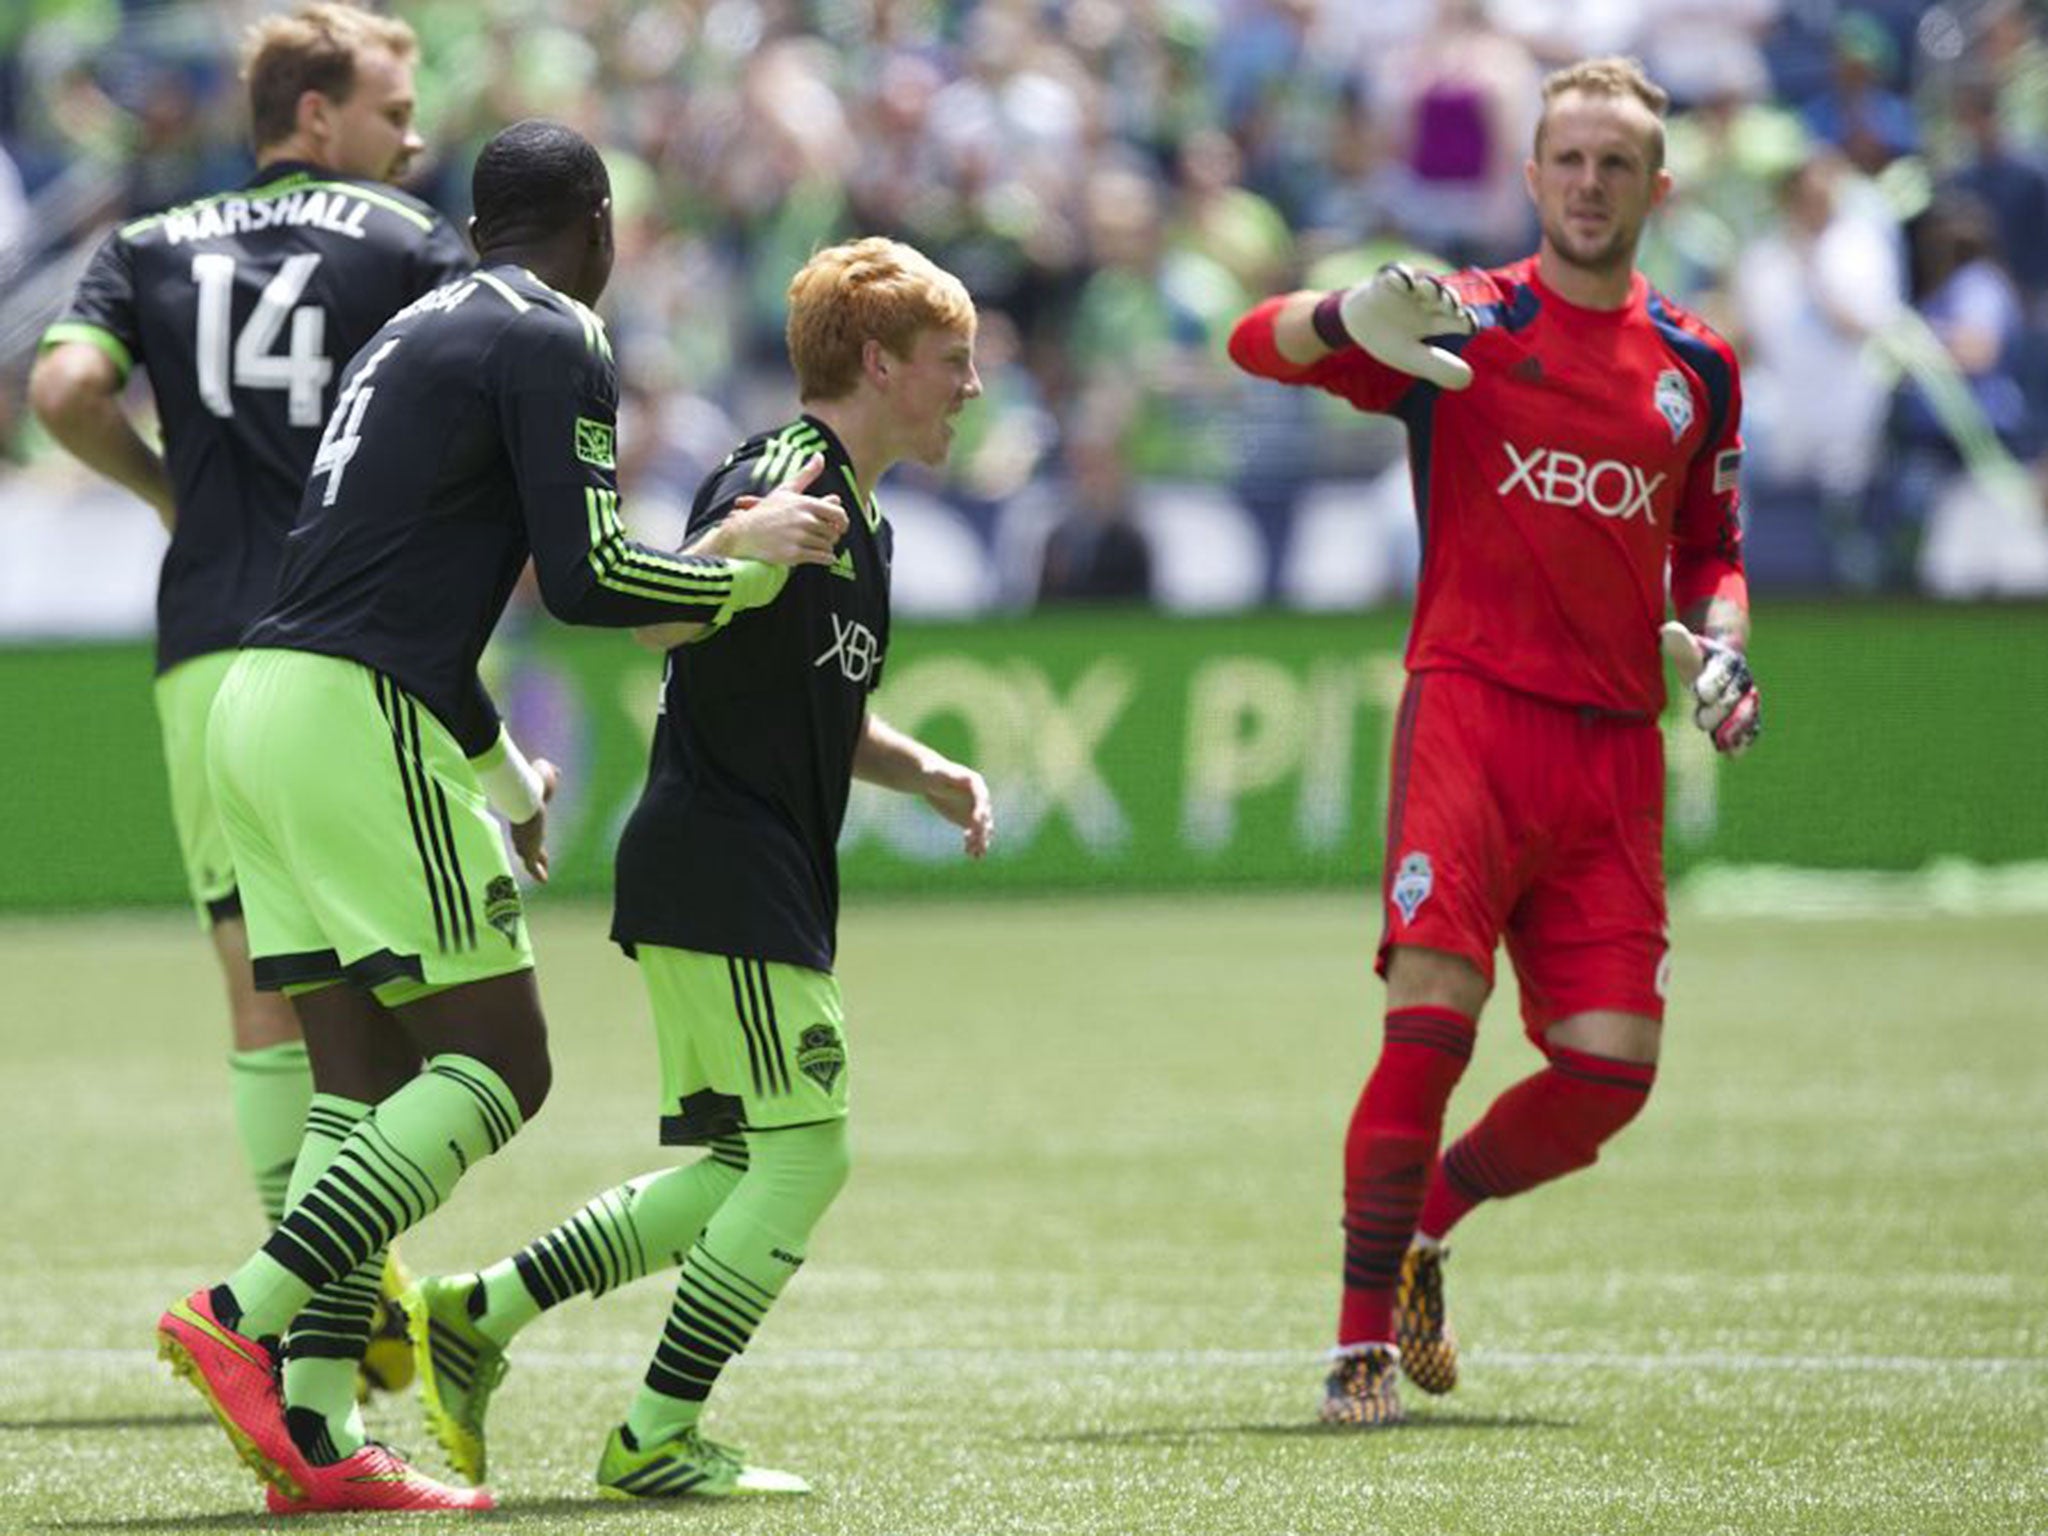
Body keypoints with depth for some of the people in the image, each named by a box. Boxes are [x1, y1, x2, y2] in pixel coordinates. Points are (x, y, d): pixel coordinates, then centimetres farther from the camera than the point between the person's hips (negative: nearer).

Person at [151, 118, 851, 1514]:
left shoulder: (420, 333, 24)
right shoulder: (557, 345, -4)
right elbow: (587, 579, -11)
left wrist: (499, 770, 41)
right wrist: (755, 564, 5)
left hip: (260, 714, 9)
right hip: (352, 721, -9)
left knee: (364, 1082, 8)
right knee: (497, 1068, -7)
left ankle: (314, 1437, -1)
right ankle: (242, 1319, -19)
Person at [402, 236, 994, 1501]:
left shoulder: (865, 526, 19)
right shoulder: (784, 476, -11)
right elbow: (658, 623, -24)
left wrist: (929, 773, 13)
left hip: (766, 889, 10)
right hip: (722, 868, -10)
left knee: (736, 1175, 11)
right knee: (804, 1155, -9)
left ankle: (478, 1315, 16)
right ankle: (659, 1440, -4)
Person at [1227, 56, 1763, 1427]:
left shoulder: (1699, 369, 13)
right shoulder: (1463, 324, 1)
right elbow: (1259, 345, -9)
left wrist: (1721, 647, 5)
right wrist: (1351, 321, -31)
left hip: (1617, 748, 4)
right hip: (1471, 708, -4)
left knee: (1612, 1070, -3)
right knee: (1434, 1016, -18)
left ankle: (1425, 1219, 24)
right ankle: (1366, 1338, -10)